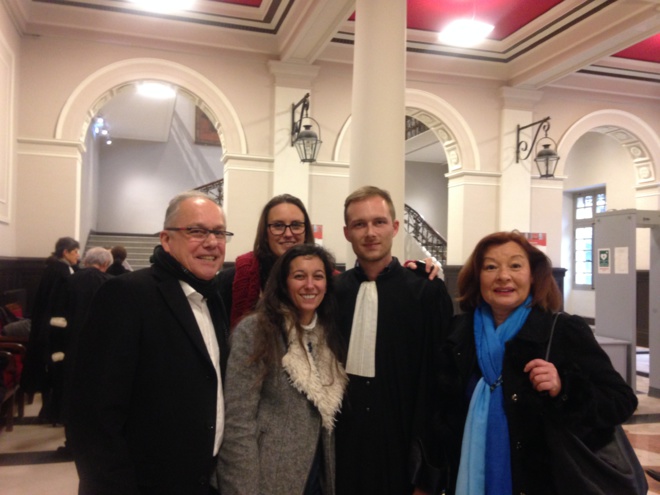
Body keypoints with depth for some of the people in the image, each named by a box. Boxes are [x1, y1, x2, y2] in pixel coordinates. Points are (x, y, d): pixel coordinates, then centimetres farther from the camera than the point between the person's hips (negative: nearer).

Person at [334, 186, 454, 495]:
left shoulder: (427, 291, -8)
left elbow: (438, 378, -8)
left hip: (400, 442, -2)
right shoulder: (333, 291, 2)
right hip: (342, 439, 3)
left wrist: (427, 467, -6)